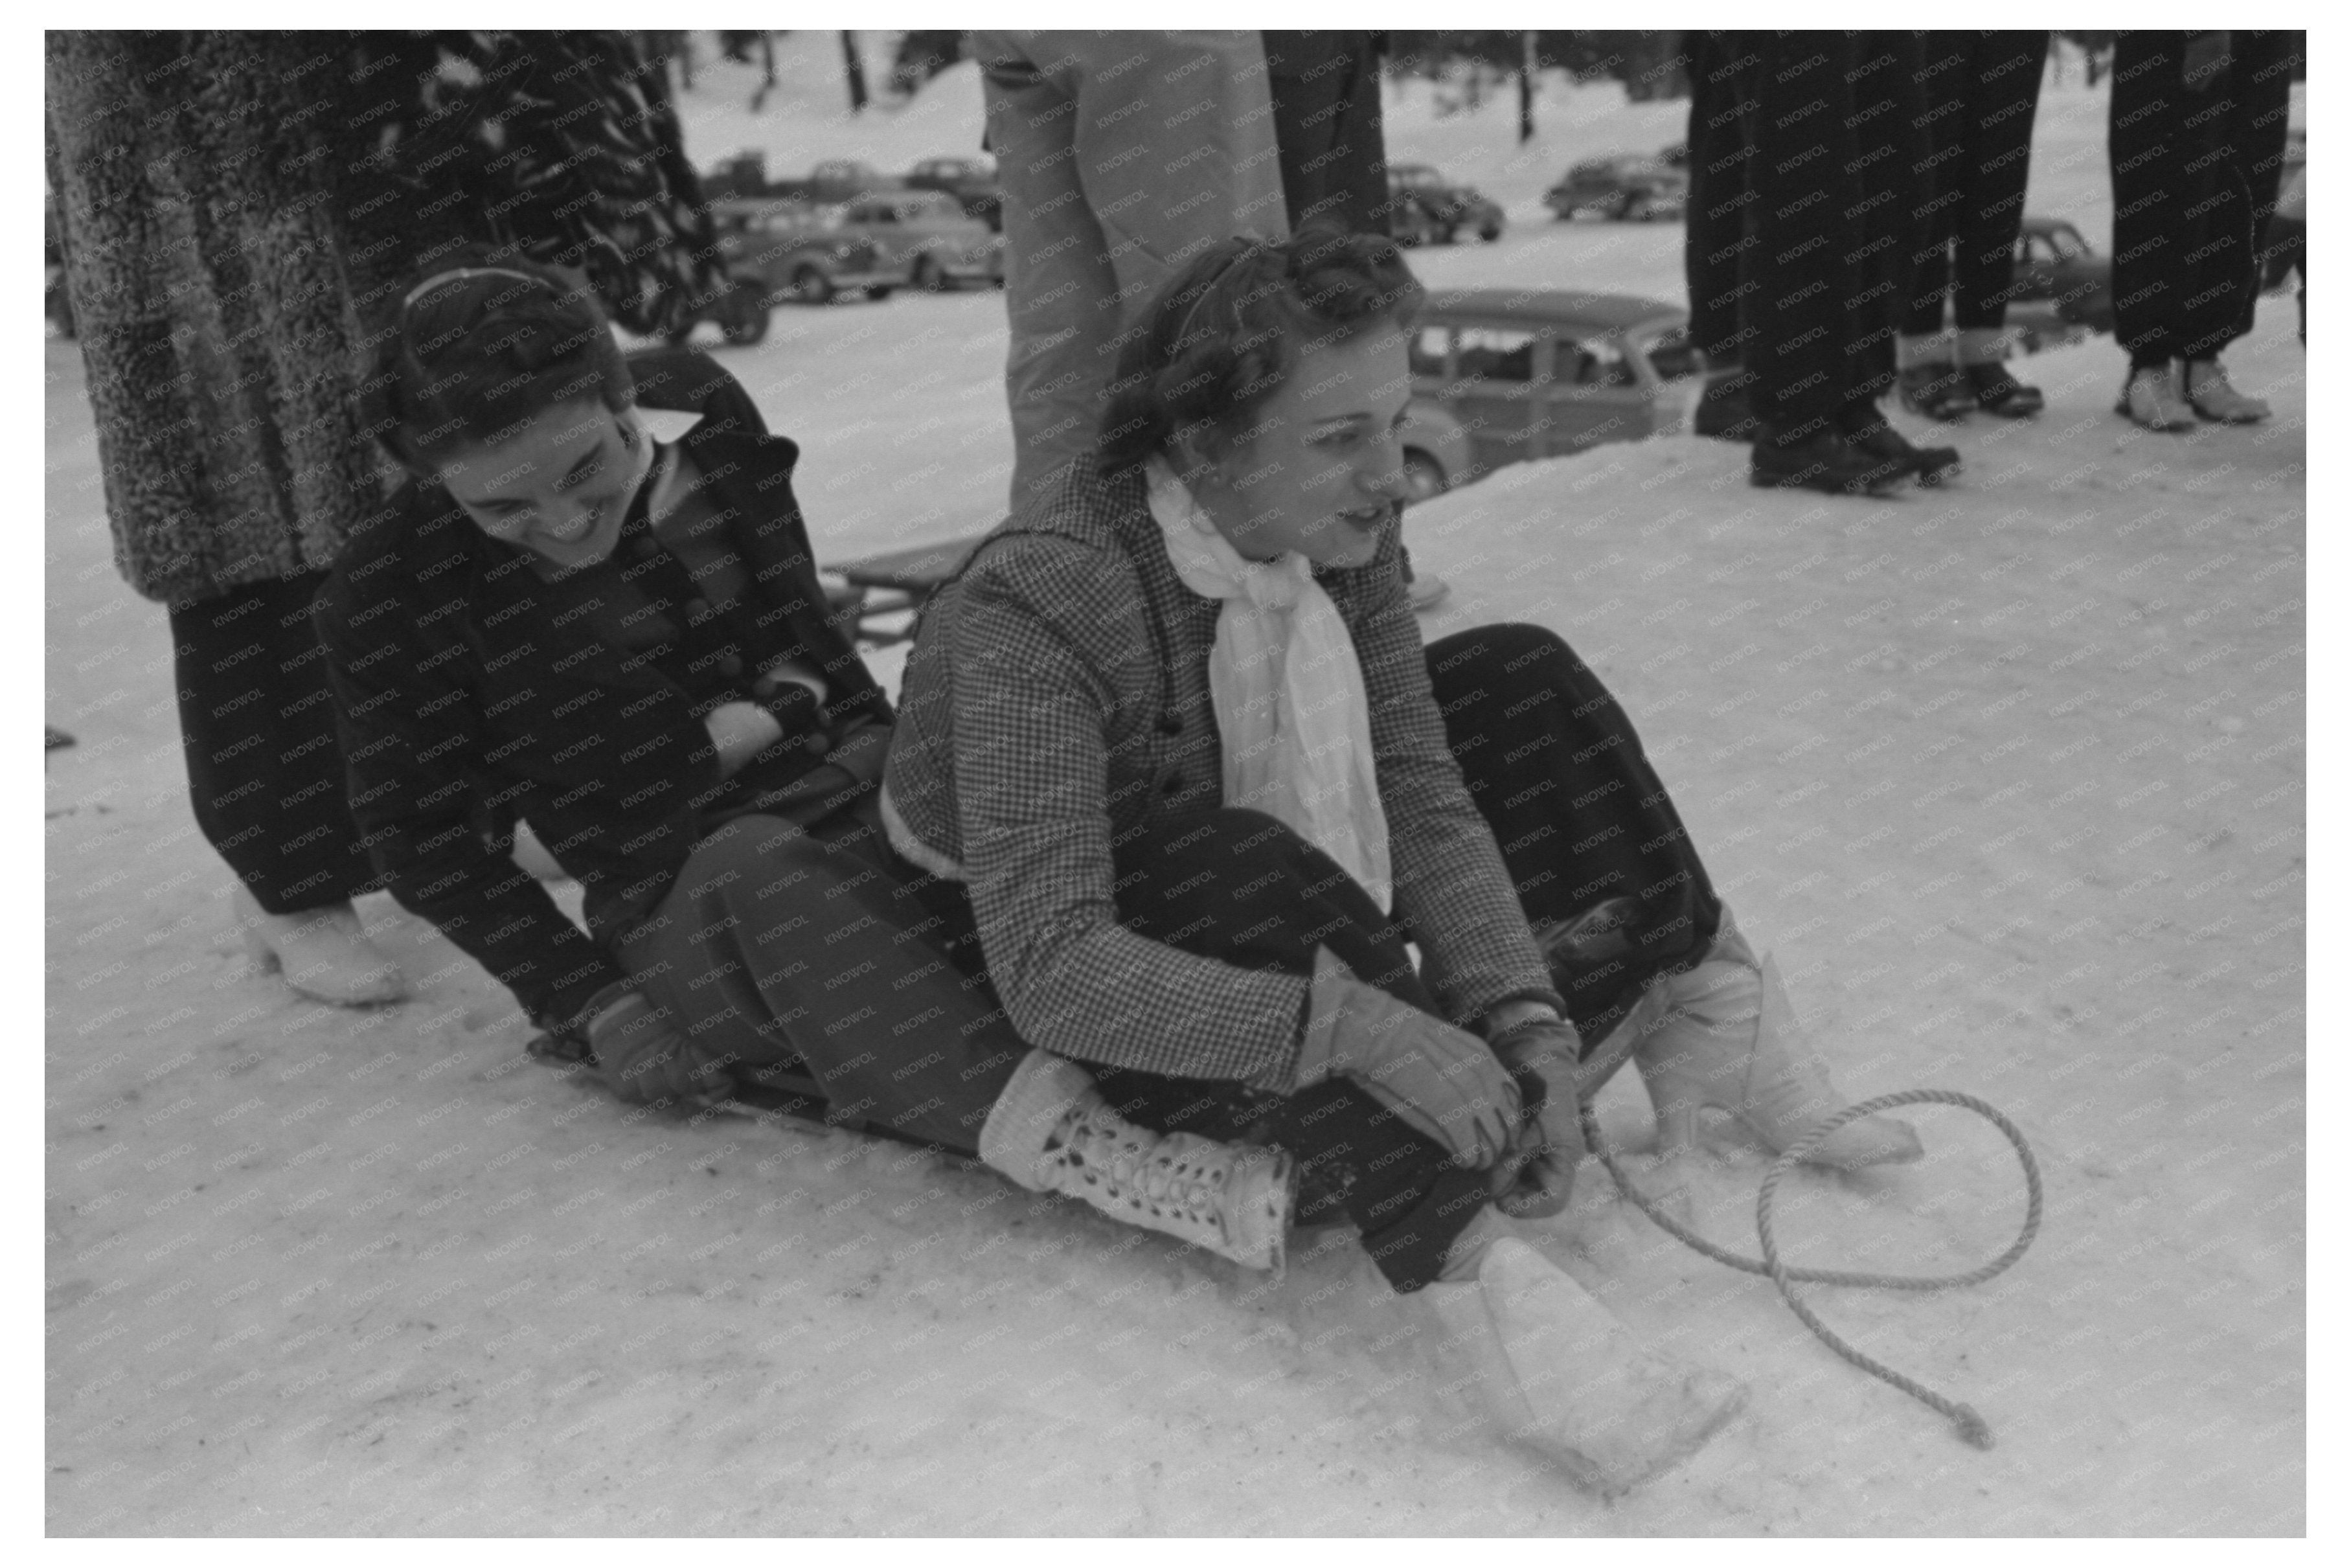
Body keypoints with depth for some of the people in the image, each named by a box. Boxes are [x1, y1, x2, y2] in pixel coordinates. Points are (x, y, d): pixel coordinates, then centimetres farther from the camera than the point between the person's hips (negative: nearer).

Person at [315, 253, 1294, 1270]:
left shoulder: (725, 477, 5)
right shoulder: (390, 588, -4)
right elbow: (421, 840, 1)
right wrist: (587, 1005, -7)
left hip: (858, 825, 4)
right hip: (687, 920, -4)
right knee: (753, 866, -37)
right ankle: (1081, 1151, -50)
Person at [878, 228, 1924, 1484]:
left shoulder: (1340, 529, -10)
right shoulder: (1033, 615, -31)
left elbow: (1423, 800, -11)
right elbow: (1051, 968, -37)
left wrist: (1532, 1030, -24)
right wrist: (1365, 1026, -43)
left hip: (1301, 912, 7)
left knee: (1524, 686, 1)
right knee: (1254, 873, -39)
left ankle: (1707, 1023, 5)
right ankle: (1472, 1277, -37)